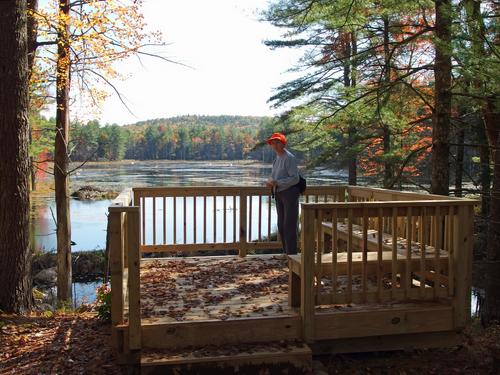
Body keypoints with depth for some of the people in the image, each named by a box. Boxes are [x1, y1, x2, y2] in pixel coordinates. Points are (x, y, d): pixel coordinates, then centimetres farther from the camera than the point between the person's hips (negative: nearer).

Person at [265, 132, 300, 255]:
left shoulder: (289, 158, -13)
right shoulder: (277, 158, 13)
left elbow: (295, 178, -19)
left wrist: (276, 183, -23)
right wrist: (270, 182, 1)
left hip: (290, 193, -9)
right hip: (279, 194, 9)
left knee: (289, 225, -8)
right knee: (281, 225, 13)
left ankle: (292, 253, -2)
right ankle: (286, 252, 23)